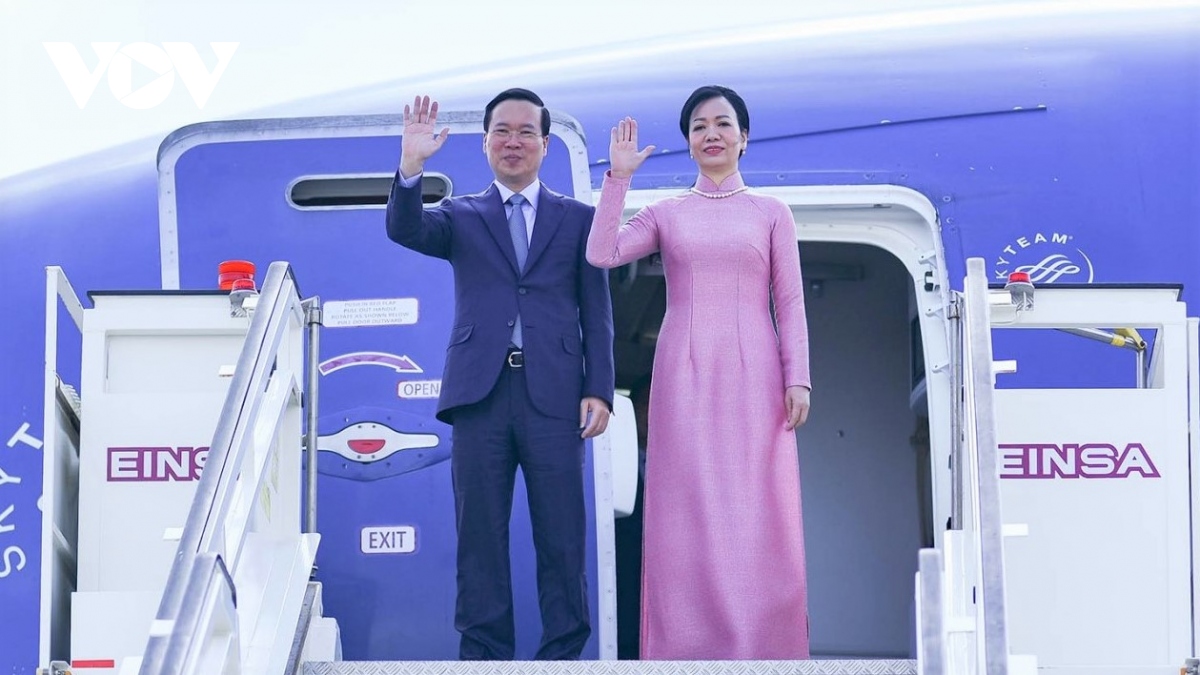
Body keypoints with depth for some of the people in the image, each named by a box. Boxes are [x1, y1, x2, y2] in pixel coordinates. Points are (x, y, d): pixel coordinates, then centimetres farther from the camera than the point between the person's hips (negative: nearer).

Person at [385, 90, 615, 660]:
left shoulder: (578, 218, 13)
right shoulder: (461, 217, 14)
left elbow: (597, 313, 9)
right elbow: (404, 230, -6)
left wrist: (599, 391, -2)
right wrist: (411, 166, -23)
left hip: (555, 395, -1)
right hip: (480, 394, 1)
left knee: (562, 539, 0)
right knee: (480, 538, 3)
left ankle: (563, 656, 6)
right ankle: (484, 656, 8)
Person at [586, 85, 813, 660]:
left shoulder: (772, 214, 11)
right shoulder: (666, 214, 13)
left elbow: (790, 304, 6)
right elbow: (601, 254, -2)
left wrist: (797, 378, -3)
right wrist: (618, 177, -3)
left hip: (752, 375, -1)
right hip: (685, 375, 1)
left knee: (757, 515, -4)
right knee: (691, 512, -2)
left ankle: (761, 650, 1)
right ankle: (693, 649, 1)